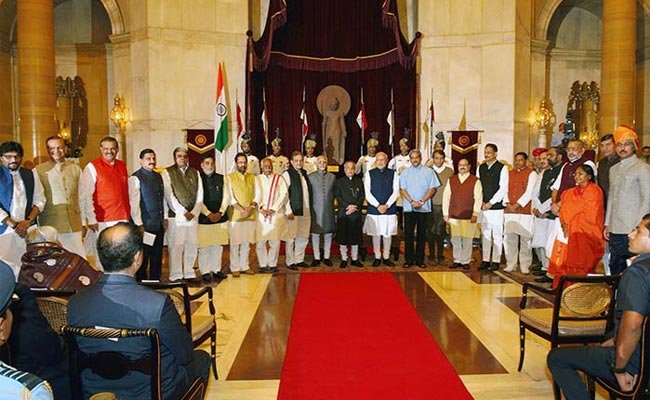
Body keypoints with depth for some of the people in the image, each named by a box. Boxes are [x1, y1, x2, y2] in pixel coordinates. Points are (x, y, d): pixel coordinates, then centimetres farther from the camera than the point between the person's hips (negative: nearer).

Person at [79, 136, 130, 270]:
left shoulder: (122, 166, 13)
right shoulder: (92, 167, -3)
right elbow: (85, 196, -7)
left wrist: (128, 214, 13)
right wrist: (91, 219, -11)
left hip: (123, 218, 5)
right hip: (102, 220, -5)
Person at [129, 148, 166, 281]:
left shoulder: (158, 176, 12)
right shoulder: (135, 178, -9)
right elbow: (134, 203, -12)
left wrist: (165, 217, 10)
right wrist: (139, 224, -14)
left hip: (159, 223, 7)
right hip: (145, 224, -6)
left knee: (157, 255, 13)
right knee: (143, 256, 4)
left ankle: (155, 281, 24)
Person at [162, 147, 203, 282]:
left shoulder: (195, 173, 13)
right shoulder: (167, 172, 0)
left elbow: (200, 195, 8)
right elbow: (169, 196, -7)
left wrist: (194, 212, -5)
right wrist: (184, 212, -11)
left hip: (193, 216, 4)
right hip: (176, 216, -4)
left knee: (192, 246, 7)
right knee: (176, 247, -3)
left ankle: (189, 274, 18)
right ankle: (176, 276, 7)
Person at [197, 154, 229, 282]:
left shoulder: (221, 178, 8)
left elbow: (226, 197, 7)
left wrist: (220, 212, -5)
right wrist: (208, 214, -12)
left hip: (220, 217, 4)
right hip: (203, 218, -4)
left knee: (218, 245, 9)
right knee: (204, 246, 1)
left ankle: (216, 269, 21)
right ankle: (205, 272, 13)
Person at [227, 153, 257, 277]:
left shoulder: (252, 177, 11)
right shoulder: (230, 177, -1)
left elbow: (256, 195, 8)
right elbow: (230, 197, -6)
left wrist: (250, 207, -9)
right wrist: (241, 209, -14)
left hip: (250, 215, 3)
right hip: (235, 215, -3)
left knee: (246, 242, 8)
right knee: (235, 242, 1)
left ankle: (244, 266, 18)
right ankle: (235, 268, 10)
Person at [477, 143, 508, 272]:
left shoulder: (502, 168, -2)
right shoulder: (480, 168, 12)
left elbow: (503, 188, -7)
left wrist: (490, 203, -11)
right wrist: (481, 203, -1)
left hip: (496, 206, -4)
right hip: (483, 207, 5)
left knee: (497, 235, -1)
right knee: (485, 234, 8)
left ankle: (496, 261, 6)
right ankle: (485, 261, 14)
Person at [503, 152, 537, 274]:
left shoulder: (531, 173, 1)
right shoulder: (510, 173, 17)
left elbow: (529, 193, -7)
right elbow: (506, 190, 14)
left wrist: (516, 205, -10)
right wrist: (507, 203, -2)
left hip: (524, 211, -4)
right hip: (509, 210, 5)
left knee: (525, 239, -1)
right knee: (509, 238, 4)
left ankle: (525, 265, 7)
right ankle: (511, 264, 13)